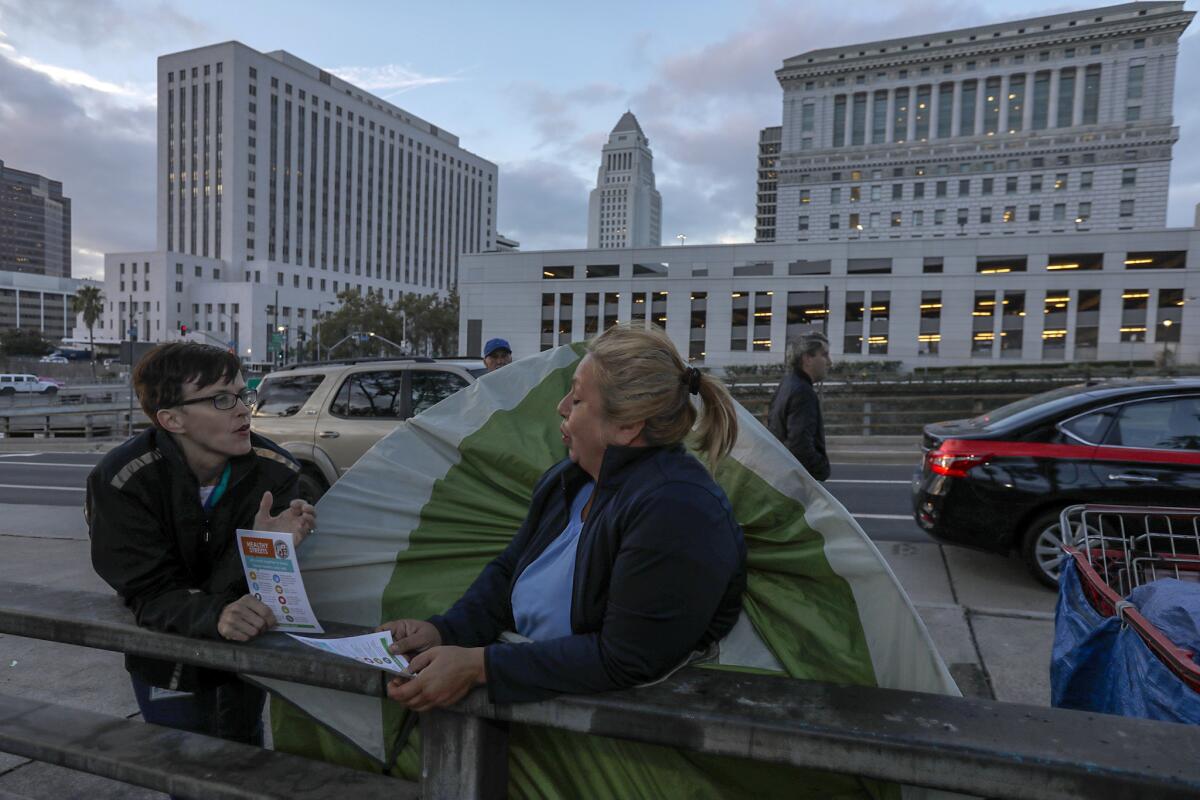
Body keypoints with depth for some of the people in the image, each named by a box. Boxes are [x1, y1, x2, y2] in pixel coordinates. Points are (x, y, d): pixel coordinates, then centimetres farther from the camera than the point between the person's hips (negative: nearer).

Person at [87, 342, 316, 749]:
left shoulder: (275, 470, -22)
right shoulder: (120, 481, -25)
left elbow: (234, 588, -20)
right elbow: (150, 594, -27)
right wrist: (216, 615, -47)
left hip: (246, 655, 2)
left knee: (245, 757, 22)